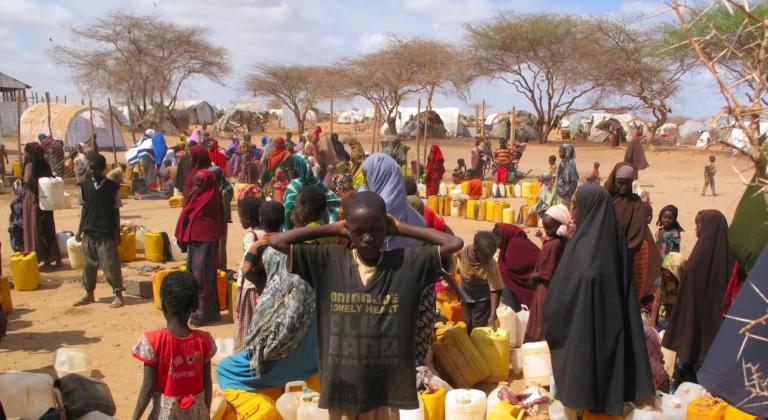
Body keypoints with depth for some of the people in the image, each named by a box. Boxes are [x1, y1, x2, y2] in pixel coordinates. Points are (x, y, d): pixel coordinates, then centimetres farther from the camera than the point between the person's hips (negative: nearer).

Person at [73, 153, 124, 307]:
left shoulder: (112, 187, -5)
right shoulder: (85, 186, 4)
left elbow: (116, 211, 0)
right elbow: (84, 209, 11)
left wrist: (117, 233, 0)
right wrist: (80, 230, 10)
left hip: (107, 233, -4)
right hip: (88, 233, 4)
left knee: (111, 265, -3)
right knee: (88, 265, 11)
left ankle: (118, 294, 8)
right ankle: (89, 294, 24)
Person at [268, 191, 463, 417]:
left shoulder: (407, 263, -5)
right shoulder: (328, 261, -4)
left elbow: (454, 244, -9)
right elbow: (277, 241, -4)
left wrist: (402, 229, -4)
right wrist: (333, 229, -3)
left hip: (388, 390, 0)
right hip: (340, 387, 1)